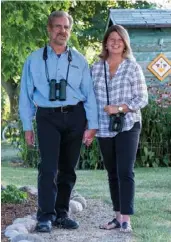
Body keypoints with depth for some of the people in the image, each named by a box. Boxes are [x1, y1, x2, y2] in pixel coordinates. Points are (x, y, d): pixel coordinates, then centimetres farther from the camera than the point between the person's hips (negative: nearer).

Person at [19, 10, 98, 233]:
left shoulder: (79, 60, 7)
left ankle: (61, 214, 20)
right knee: (49, 167, -13)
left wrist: (92, 125, -1)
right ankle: (45, 217, -10)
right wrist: (27, 126, 1)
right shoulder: (35, 60, 4)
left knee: (68, 169, 9)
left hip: (75, 117, 2)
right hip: (48, 117, -2)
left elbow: (89, 94, 5)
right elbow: (26, 94, 5)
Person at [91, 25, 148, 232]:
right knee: (112, 173, 10)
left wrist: (120, 108, -16)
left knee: (125, 172, -10)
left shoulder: (133, 68, -3)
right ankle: (118, 216, 17)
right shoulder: (96, 68, 6)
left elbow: (142, 99, -5)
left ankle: (126, 219, -9)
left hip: (127, 126, -4)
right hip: (104, 128, 4)